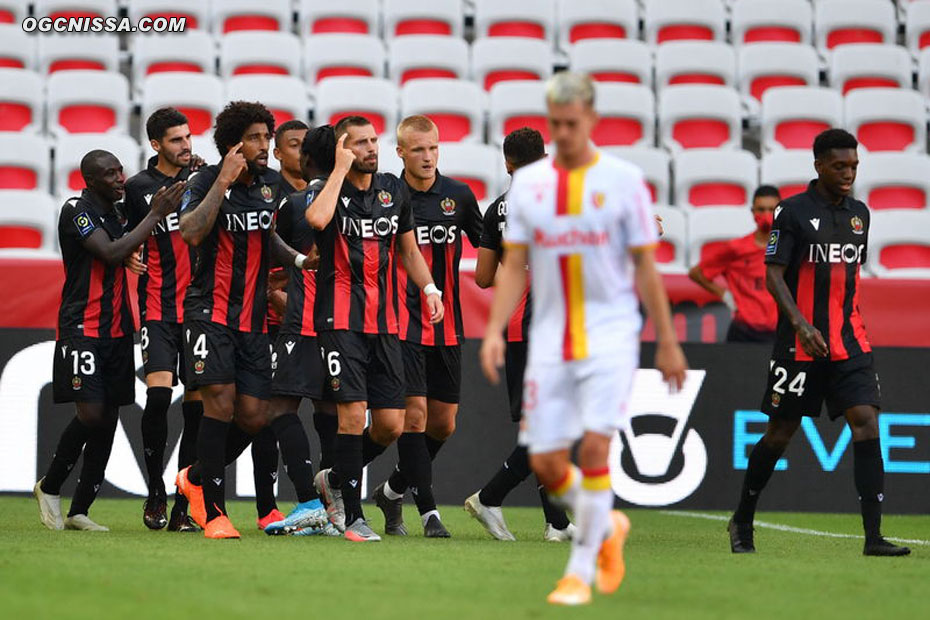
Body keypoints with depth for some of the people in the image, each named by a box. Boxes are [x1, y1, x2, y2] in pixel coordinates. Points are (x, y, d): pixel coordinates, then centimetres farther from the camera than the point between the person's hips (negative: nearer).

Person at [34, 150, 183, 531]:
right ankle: (50, 488, 5)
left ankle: (79, 511, 10)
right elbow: (110, 254, -21)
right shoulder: (76, 210, -10)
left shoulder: (115, 214, 16)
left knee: (108, 420, 4)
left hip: (117, 331, 8)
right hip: (82, 328, -8)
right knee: (90, 412, -16)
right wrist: (155, 215, -18)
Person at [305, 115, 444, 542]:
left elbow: (409, 250, 24)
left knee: (391, 424, 2)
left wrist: (429, 288, 7)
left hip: (384, 322, 5)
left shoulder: (394, 190, 13)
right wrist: (341, 169, -17)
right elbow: (317, 219, -29)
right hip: (340, 319, -5)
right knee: (353, 414, -13)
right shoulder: (328, 189, -4)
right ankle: (353, 516, -3)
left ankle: (334, 480, 26)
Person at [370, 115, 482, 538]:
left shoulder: (459, 195, 4)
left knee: (444, 423, 7)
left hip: (447, 328, 4)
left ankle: (393, 490, 27)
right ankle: (428, 510, -9)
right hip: (403, 325, -4)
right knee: (414, 414, -12)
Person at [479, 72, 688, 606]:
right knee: (547, 464, -1)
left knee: (594, 447, -17)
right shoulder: (527, 183, 6)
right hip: (550, 339, 3)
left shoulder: (623, 179, -2)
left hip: (610, 335, -3)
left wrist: (667, 341, 1)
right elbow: (515, 266, 9)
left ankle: (582, 571, -5)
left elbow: (646, 266, 1)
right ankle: (607, 527, 28)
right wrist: (495, 330, -3)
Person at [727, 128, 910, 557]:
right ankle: (742, 522, 24)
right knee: (781, 432, 4)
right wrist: (800, 323, -25)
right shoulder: (793, 212, -7)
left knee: (866, 421, -11)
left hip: (850, 341, 4)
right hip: (801, 342, -4)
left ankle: (873, 535, -14)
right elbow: (773, 275, -12)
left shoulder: (859, 213, 11)